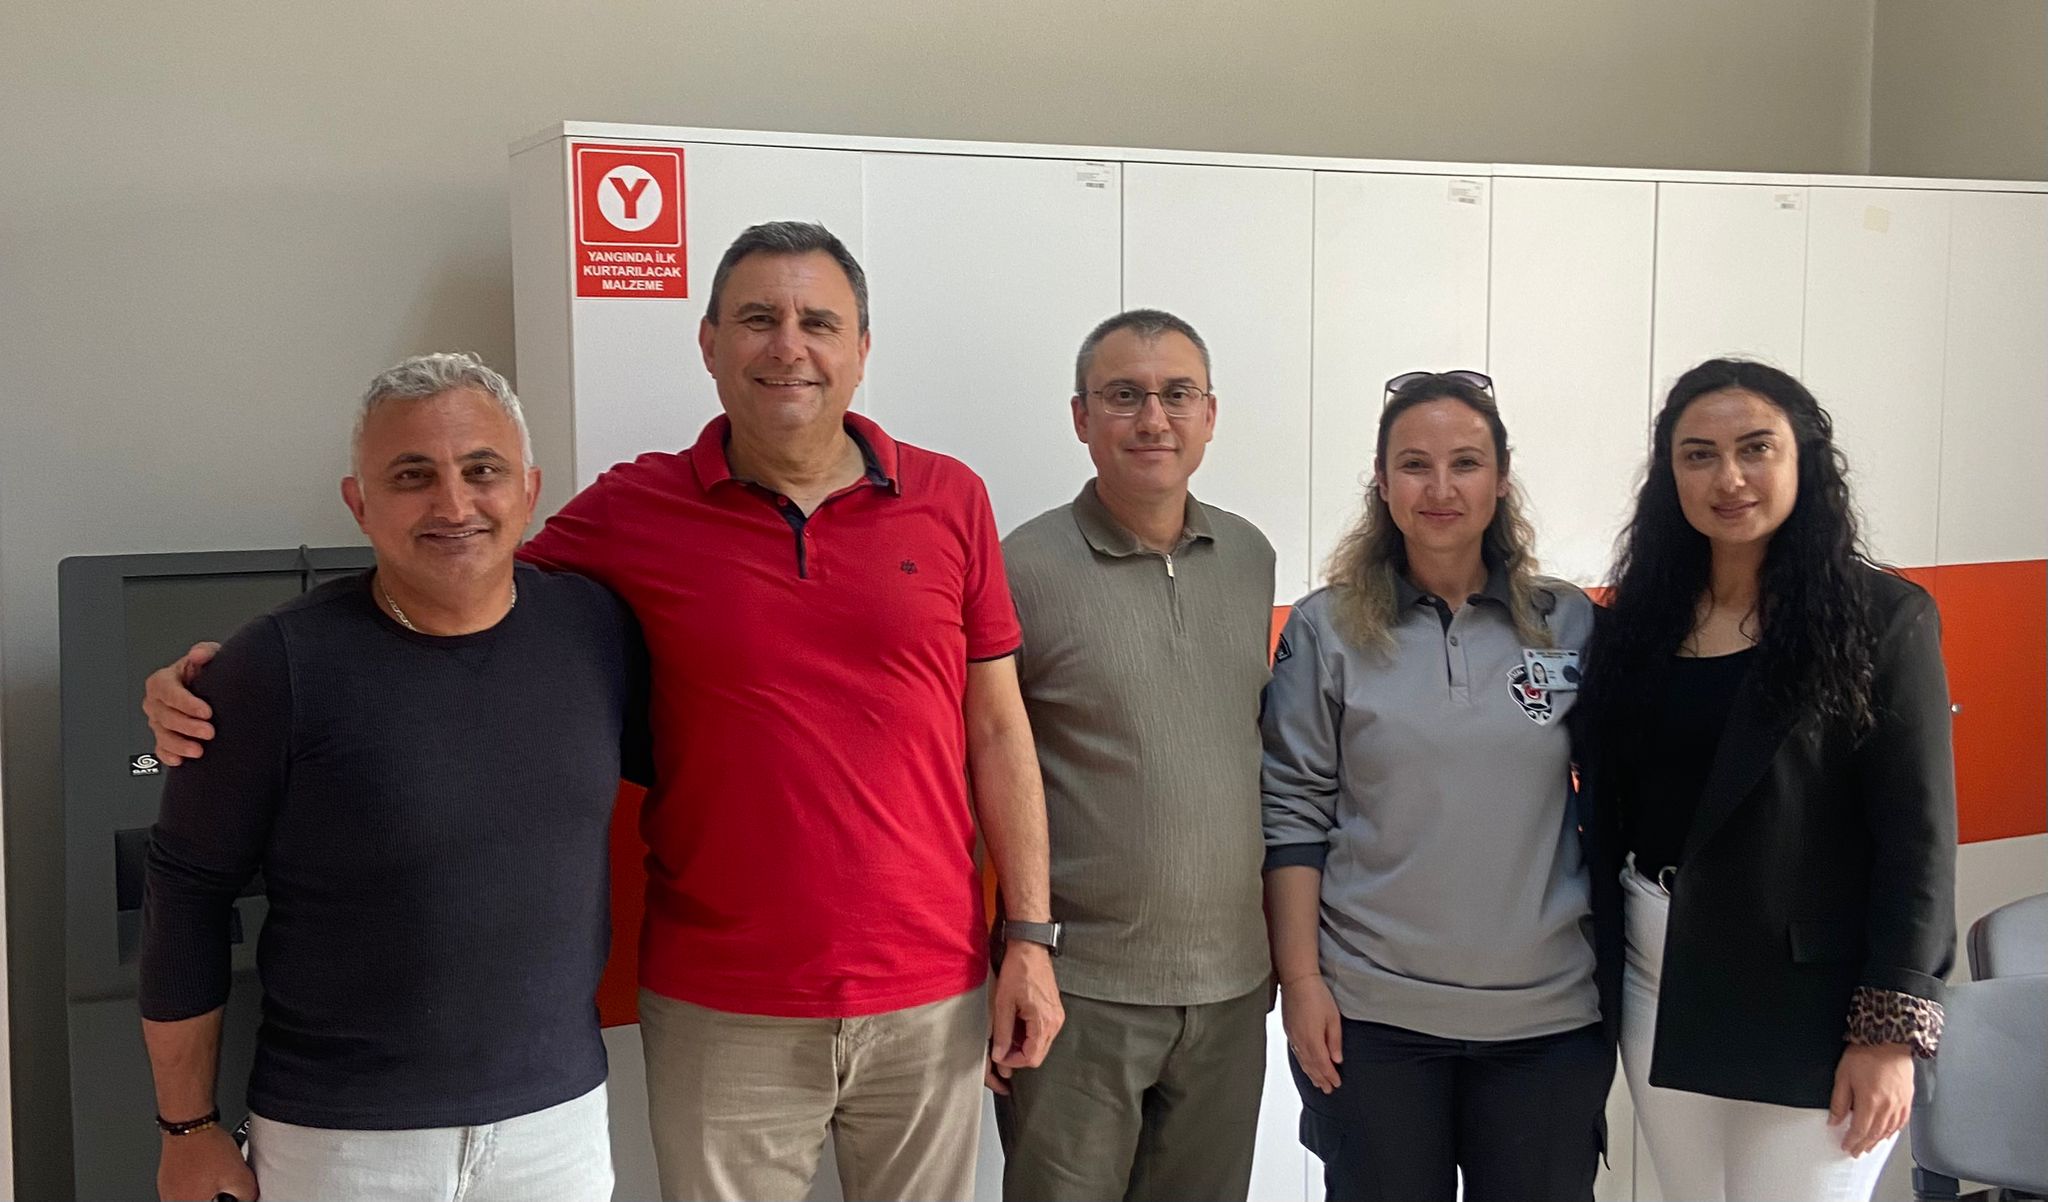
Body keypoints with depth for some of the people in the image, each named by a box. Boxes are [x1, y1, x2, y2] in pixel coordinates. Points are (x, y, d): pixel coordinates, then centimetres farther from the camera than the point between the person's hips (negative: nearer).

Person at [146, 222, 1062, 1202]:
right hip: (720, 1011, -1)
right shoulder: (635, 512, -2)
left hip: (931, 997, 1)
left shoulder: (950, 501, 1)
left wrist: (1030, 936, 1)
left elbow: (996, 729, 3)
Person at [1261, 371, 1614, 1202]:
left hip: (1550, 1014, 2)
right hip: (1371, 1013, -1)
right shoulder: (1326, 629, -1)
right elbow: (1292, 815, -2)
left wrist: (1622, 974, 6)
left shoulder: (1571, 624, 3)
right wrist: (1299, 978, -6)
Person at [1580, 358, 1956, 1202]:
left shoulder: (1882, 618, -8)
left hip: (1811, 992, -4)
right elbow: (1606, 805, 9)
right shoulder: (1639, 617, 6)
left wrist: (1892, 1031, -13)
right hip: (1659, 978, 5)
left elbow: (1918, 839, -10)